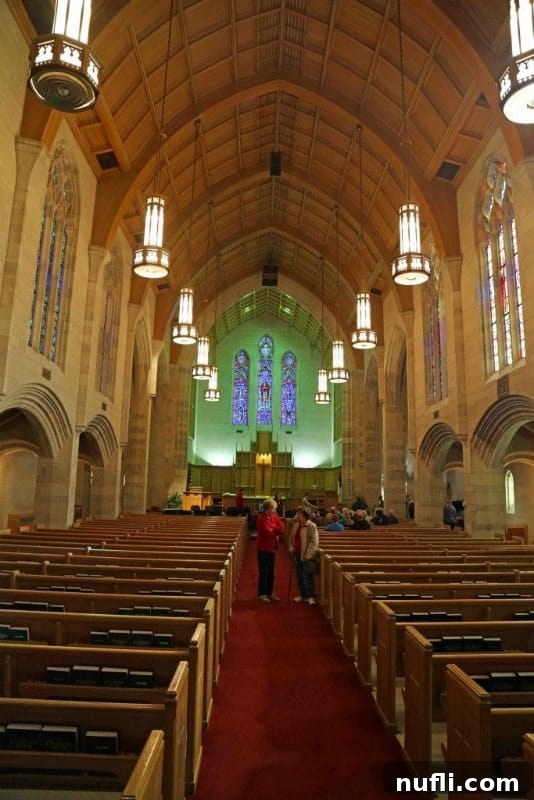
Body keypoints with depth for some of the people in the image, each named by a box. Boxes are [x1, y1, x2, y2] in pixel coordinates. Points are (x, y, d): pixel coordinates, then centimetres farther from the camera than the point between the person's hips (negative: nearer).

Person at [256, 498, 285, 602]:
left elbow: (282, 529, -2)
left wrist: (273, 529, -20)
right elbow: (267, 532, -26)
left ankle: (269, 593, 26)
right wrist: (277, 530, -9)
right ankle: (262, 594, 12)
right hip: (263, 548, -7)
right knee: (263, 572, 1)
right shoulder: (262, 518, -18)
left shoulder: (274, 517, 5)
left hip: (272, 548, 7)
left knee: (271, 572, 14)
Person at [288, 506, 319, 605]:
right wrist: (291, 547, 4)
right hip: (297, 555, 7)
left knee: (307, 577, -2)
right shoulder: (295, 525, 8)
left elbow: (314, 542, -15)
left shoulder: (312, 526, -13)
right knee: (299, 577, 15)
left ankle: (310, 596, 12)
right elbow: (291, 538, 20)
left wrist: (308, 554, -17)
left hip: (307, 556, -7)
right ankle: (302, 595, 29)